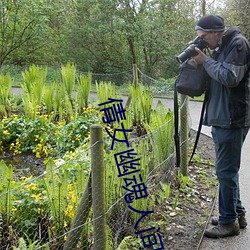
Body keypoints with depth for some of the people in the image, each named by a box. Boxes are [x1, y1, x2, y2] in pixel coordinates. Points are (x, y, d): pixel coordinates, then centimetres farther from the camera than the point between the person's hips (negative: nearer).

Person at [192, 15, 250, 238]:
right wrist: (203, 60, 4)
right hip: (221, 119, 10)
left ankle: (229, 222, 9)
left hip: (232, 120, -10)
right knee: (228, 170, 16)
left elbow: (230, 77, -21)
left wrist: (206, 61, -11)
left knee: (226, 171, -3)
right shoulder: (221, 48, 16)